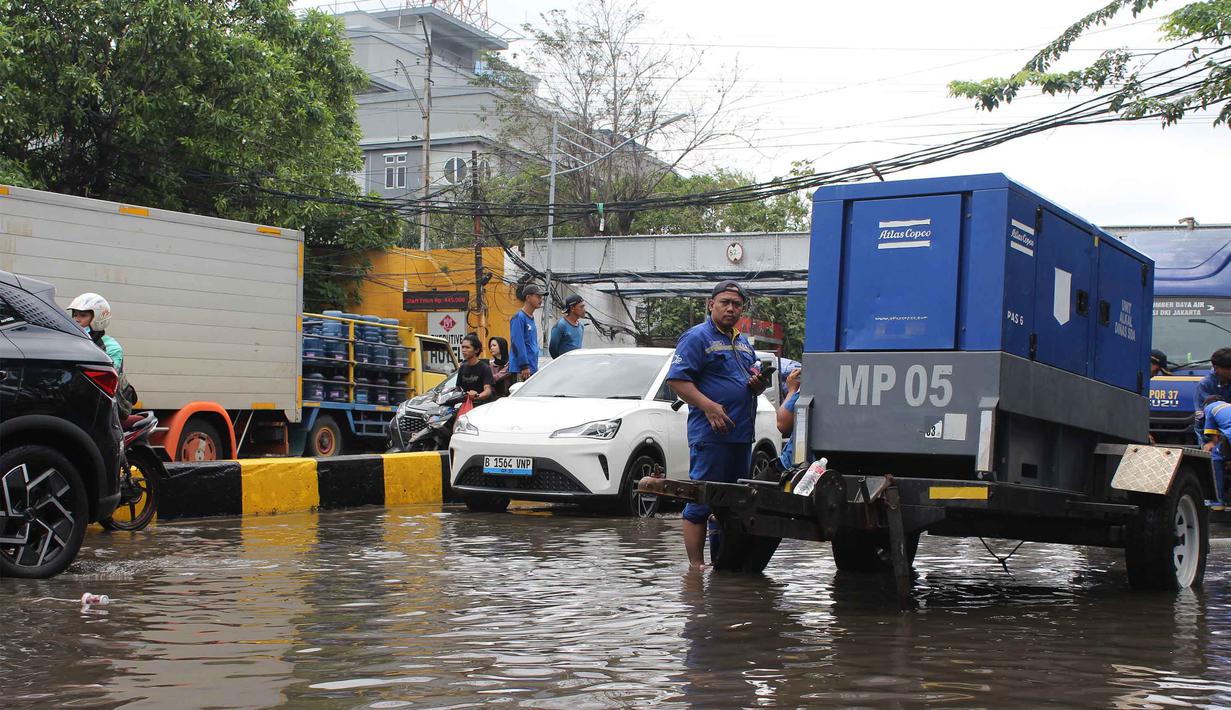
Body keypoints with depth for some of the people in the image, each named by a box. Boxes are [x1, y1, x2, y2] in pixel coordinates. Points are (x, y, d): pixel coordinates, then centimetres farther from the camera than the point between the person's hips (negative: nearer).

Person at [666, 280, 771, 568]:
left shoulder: (743, 343, 21)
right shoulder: (697, 337, -5)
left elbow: (752, 384, 29)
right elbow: (676, 379, -14)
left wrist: (759, 384, 4)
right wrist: (710, 407, -23)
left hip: (742, 434, 9)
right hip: (711, 435, -9)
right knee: (701, 501, -7)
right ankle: (696, 565, -4)